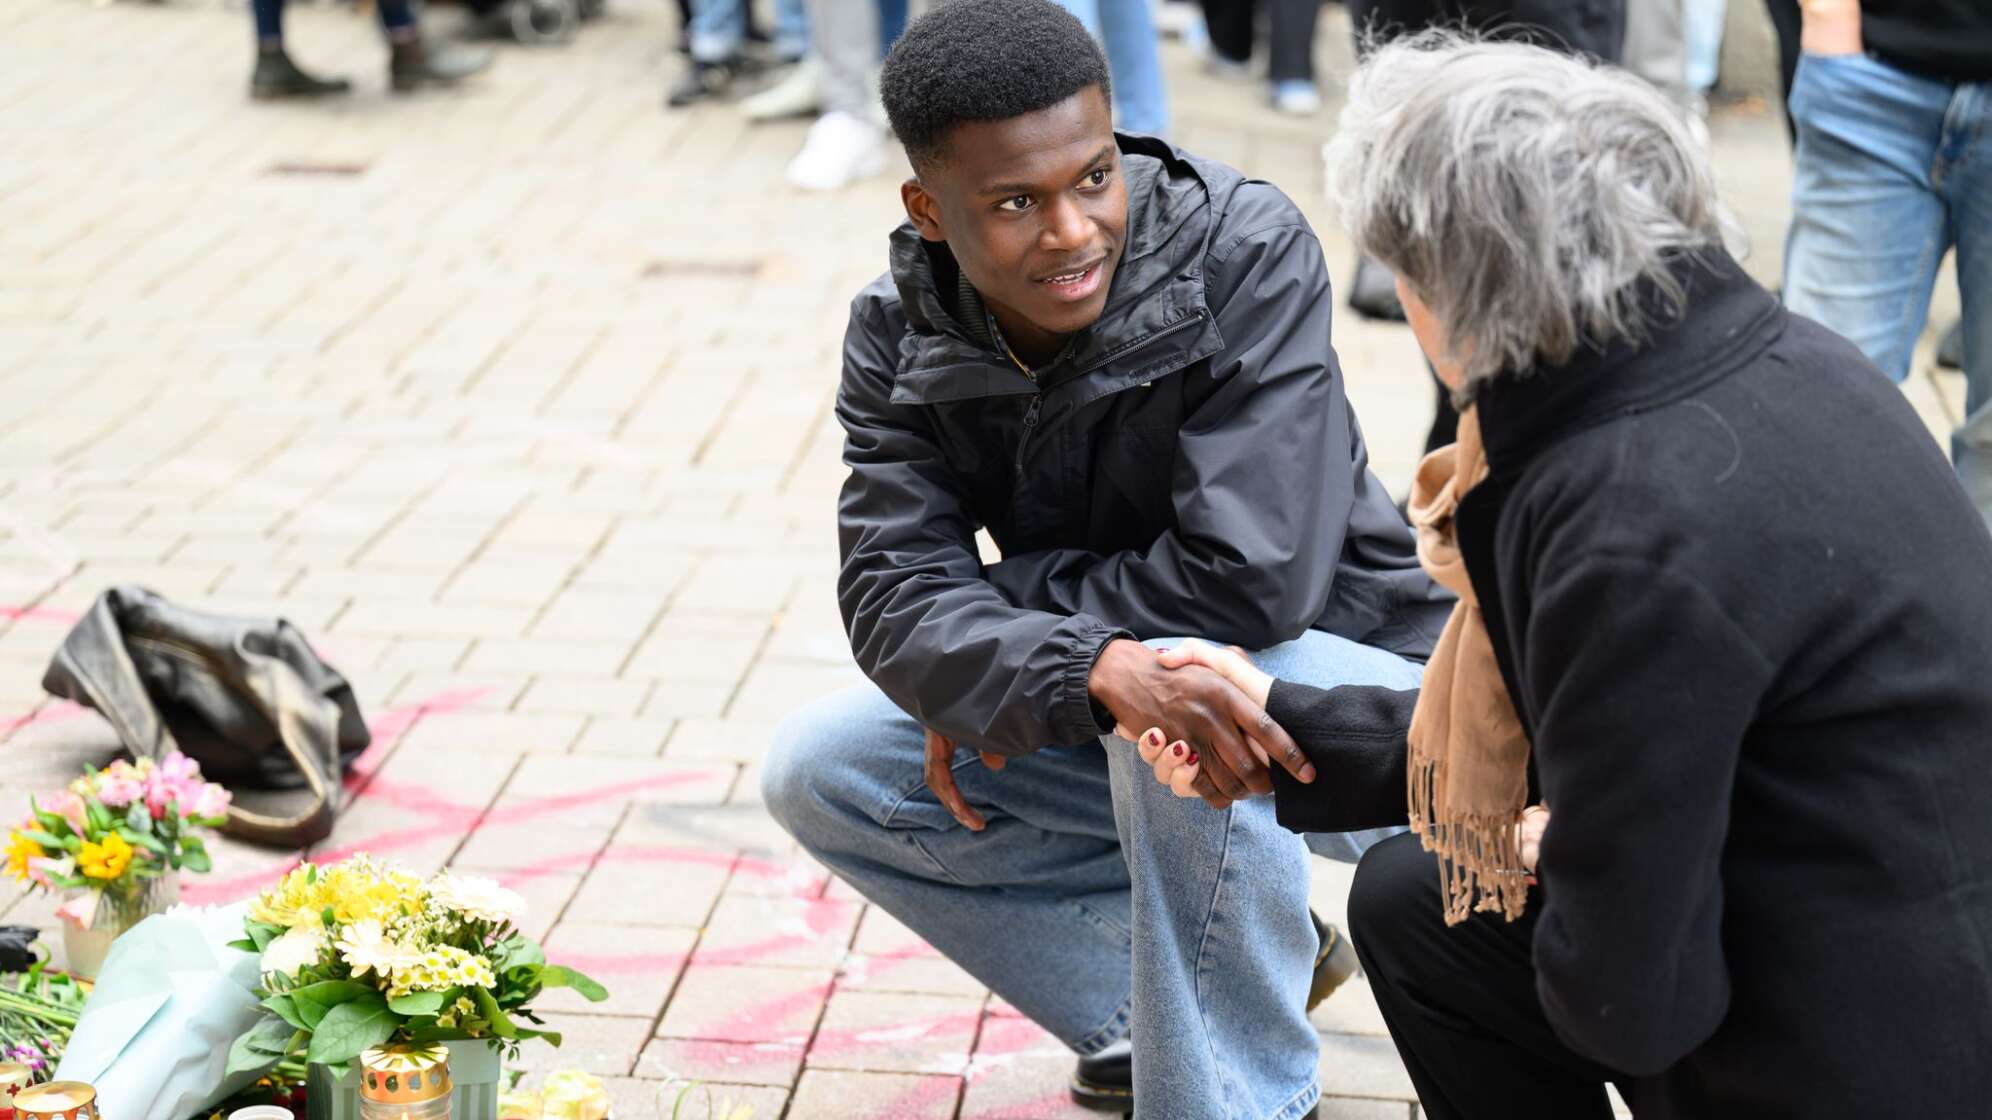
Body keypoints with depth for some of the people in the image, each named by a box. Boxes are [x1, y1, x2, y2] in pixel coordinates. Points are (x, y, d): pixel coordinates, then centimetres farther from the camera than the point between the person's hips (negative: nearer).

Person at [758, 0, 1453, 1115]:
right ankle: (1212, 975, 7)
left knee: (1178, 728, -37)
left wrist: (996, 615, -19)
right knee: (817, 773, -3)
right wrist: (1092, 669, -41)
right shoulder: (901, 336, -10)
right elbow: (895, 598, -21)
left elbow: (1254, 583, -32)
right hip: (1102, 725, 6)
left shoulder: (1249, 253, -25)